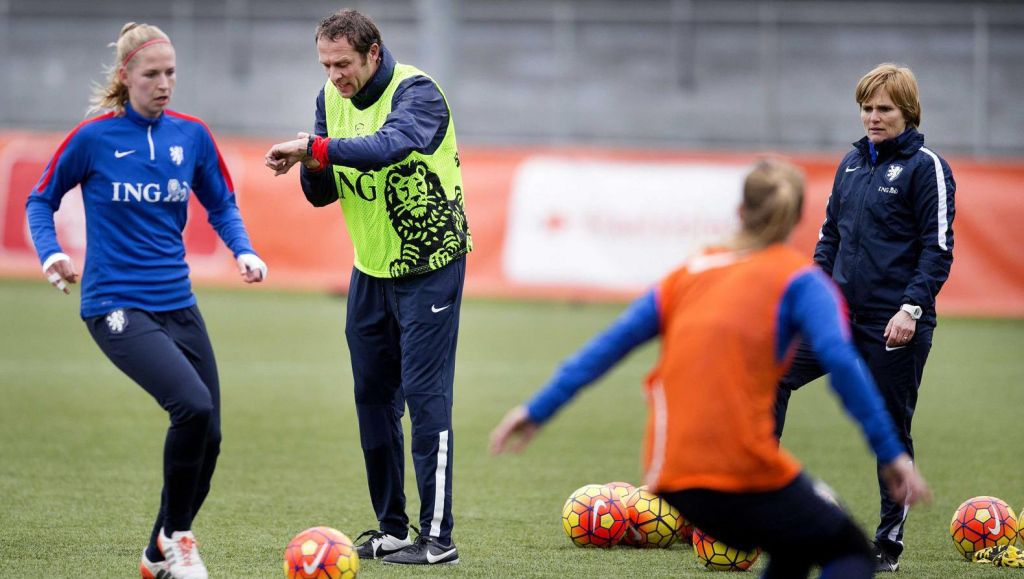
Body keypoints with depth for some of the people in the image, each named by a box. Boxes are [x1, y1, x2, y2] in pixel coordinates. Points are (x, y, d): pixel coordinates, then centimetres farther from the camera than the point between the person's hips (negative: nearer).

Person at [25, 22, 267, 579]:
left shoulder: (192, 136, 5)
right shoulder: (93, 138, -5)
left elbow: (221, 204, 17)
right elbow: (41, 200, 6)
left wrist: (243, 251, -1)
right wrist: (50, 252, -12)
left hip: (177, 305, 5)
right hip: (116, 307, -5)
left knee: (207, 437, 3)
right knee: (193, 406, -26)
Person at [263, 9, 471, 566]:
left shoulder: (417, 92, -19)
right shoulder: (331, 98, 1)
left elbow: (388, 146, -40)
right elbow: (322, 194, 4)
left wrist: (314, 147, -44)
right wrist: (314, 165, -17)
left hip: (429, 268, -7)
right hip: (370, 269, 7)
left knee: (424, 394, -9)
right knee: (373, 396, 9)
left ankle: (437, 537, -6)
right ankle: (391, 529, 19)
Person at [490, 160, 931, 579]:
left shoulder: (692, 272, 19)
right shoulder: (800, 278, 3)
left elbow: (612, 343, 13)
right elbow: (840, 361, -13)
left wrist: (539, 409, 14)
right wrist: (890, 453, -13)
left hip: (671, 478, 6)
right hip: (744, 470, -6)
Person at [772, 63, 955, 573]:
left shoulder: (926, 167, -7)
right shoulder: (852, 162, 12)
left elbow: (938, 248, -11)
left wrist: (912, 307, -19)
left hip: (894, 324, -6)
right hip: (842, 313, 6)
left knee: (891, 429, 2)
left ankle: (889, 541, 11)